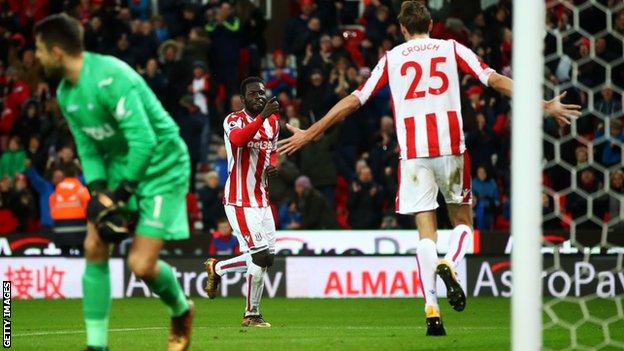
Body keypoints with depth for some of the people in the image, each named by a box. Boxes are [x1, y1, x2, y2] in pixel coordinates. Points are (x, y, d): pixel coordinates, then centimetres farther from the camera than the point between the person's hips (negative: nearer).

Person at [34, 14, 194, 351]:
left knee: (141, 265, -13)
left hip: (161, 165, -8)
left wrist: (120, 195, -24)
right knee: (94, 247, -5)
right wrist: (98, 191, -11)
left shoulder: (110, 78, -27)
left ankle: (181, 311, 19)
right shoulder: (65, 93, 1)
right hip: (119, 165, 8)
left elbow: (144, 142, -29)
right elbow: (88, 148, 7)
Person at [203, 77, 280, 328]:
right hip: (240, 201, -8)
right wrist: (262, 116, -47)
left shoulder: (273, 121, 11)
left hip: (262, 200, 8)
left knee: (267, 258, 8)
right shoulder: (234, 120, -12)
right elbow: (238, 139, -35)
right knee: (260, 255, -12)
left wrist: (273, 164, 4)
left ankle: (217, 268, 30)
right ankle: (251, 315, 4)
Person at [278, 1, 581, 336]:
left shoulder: (391, 59, 13)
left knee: (426, 232, 2)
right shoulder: (451, 48, 11)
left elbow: (353, 100, 12)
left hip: (412, 151, 0)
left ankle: (431, 311, -13)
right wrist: (546, 106, 8)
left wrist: (309, 134, 19)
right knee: (463, 222, 14)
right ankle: (448, 264, -19)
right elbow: (495, 80, 5)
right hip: (451, 146, 0)